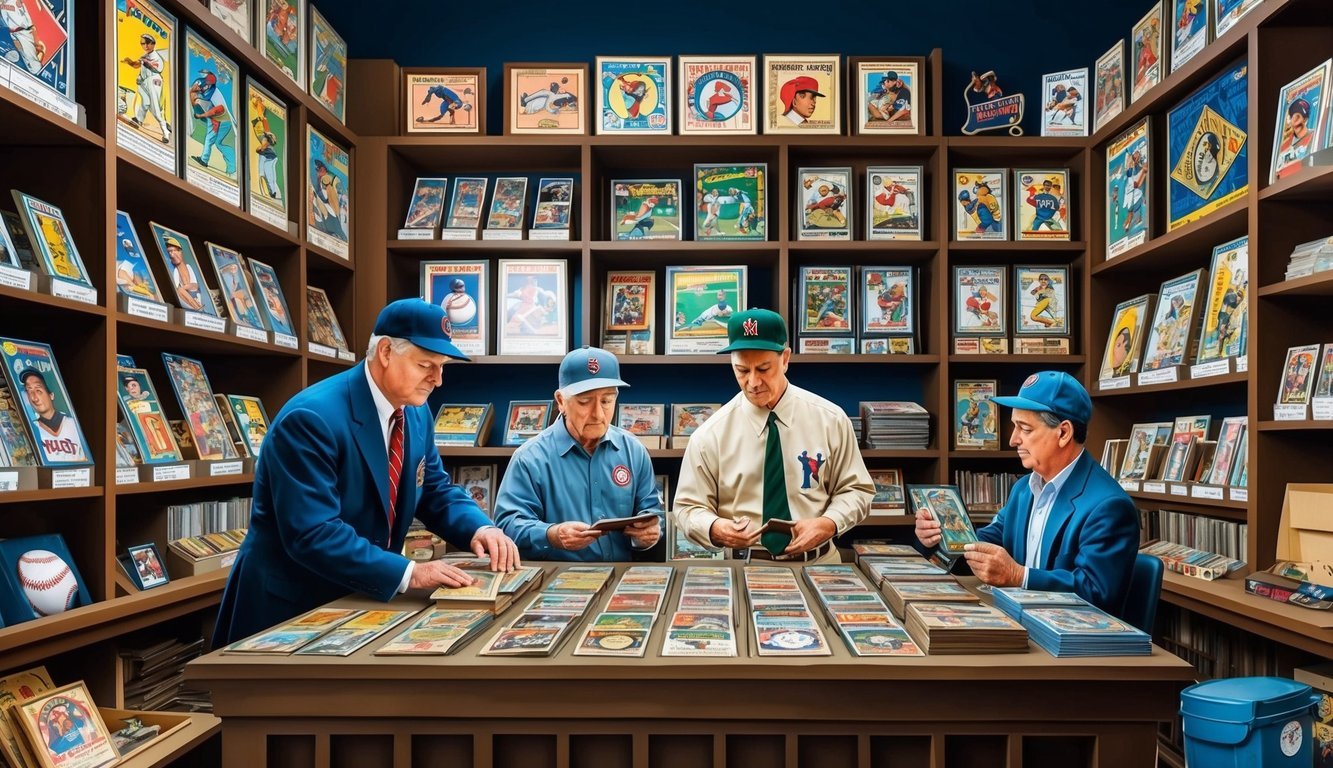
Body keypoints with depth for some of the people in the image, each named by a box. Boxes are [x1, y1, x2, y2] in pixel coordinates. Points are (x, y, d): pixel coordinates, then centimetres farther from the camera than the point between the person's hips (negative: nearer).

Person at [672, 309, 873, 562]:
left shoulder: (830, 420, 1)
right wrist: (715, 528, -17)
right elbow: (688, 508, 5)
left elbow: (855, 490, 9)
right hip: (743, 568, -1)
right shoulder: (710, 435, -1)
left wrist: (828, 523, -10)